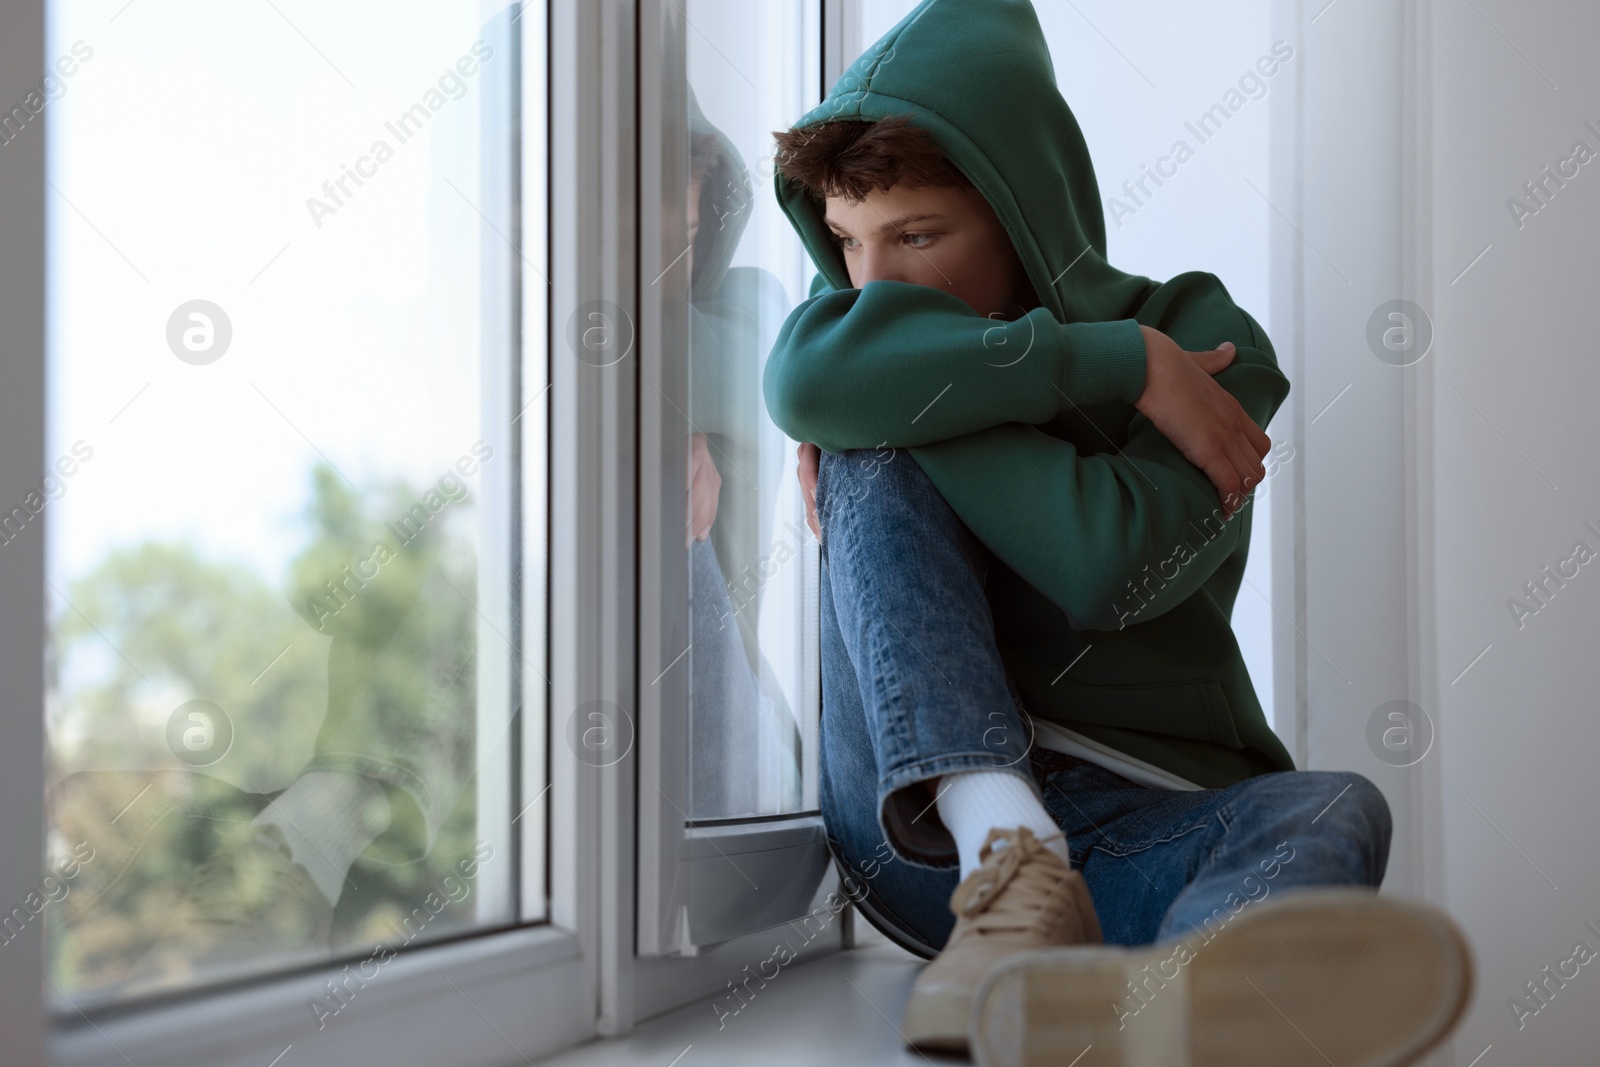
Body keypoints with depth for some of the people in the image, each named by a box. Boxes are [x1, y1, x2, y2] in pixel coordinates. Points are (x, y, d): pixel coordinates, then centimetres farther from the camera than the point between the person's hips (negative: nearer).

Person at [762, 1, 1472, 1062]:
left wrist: (913, 392, -11)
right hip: (923, 812, 2)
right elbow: (809, 379, -20)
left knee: (1332, 812, -35)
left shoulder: (1204, 342, 0)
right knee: (873, 456, -17)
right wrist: (1119, 363, -18)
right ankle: (1003, 855, -39)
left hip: (1142, 833, -1)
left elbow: (1107, 561, -20)